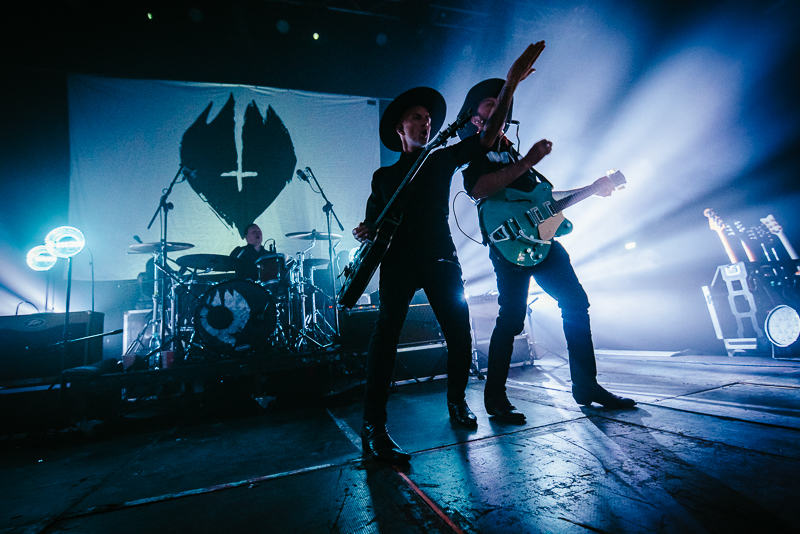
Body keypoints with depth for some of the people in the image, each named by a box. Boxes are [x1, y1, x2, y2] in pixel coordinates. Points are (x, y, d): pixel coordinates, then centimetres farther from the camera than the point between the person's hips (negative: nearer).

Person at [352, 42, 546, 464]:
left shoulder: (444, 159, 18)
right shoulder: (384, 175, 18)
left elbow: (489, 134, 7)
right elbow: (372, 224, 15)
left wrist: (510, 83, 0)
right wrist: (364, 232, -8)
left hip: (440, 258, 2)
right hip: (398, 259, -1)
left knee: (459, 332, -1)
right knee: (386, 331, -17)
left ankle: (456, 401, 25)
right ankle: (373, 428, -12)